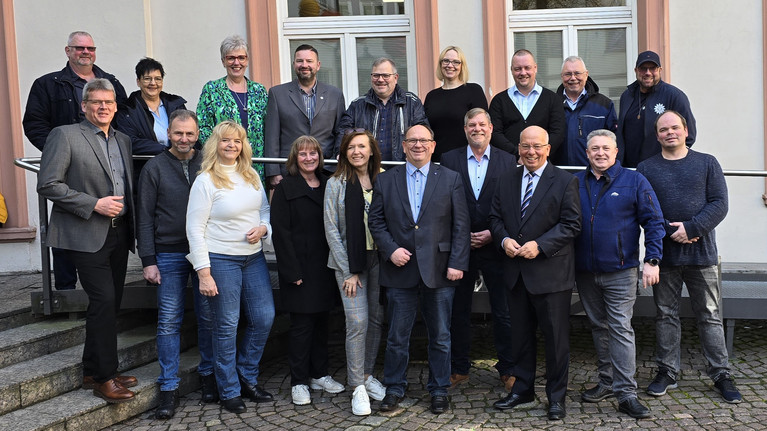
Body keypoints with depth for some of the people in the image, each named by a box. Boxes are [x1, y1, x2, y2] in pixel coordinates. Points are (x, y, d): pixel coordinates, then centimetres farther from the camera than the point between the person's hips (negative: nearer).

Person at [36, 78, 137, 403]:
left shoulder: (123, 141, 16)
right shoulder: (65, 135, -4)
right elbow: (48, 185, -11)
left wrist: (131, 222, 8)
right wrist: (94, 204, -16)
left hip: (119, 234, 7)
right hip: (87, 235, -7)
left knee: (110, 304, 10)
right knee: (104, 300, -11)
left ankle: (93, 372, 23)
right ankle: (104, 377, 1)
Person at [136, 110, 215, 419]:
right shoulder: (154, 168, 2)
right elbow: (145, 217, 1)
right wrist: (148, 261, -5)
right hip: (169, 255, -1)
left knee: (208, 317, 7)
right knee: (169, 321, 1)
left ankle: (208, 375, 23)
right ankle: (169, 388, 11)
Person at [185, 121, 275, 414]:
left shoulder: (251, 176, 8)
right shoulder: (206, 181, -9)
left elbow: (265, 210, 18)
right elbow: (195, 230, -11)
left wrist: (263, 228, -6)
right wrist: (203, 273, -16)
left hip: (254, 257, 6)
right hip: (220, 260, -6)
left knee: (264, 318, 7)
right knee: (226, 326, 3)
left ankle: (247, 378, 28)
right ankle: (230, 392, 19)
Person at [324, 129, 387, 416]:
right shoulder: (336, 184, -2)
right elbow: (332, 230, -4)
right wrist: (349, 271, -8)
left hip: (379, 259, 3)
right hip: (349, 262, -3)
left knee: (377, 319, 7)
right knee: (357, 322, -7)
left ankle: (367, 375, 24)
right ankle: (358, 387, 5)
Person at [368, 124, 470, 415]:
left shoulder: (451, 179, 4)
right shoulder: (386, 180, 7)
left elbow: (461, 225, 0)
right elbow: (376, 220, 6)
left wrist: (457, 263, -8)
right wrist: (391, 249, -9)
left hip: (439, 271, 0)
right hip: (400, 270, 1)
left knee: (440, 336, 10)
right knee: (397, 336, 8)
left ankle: (439, 390, 25)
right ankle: (394, 389, 24)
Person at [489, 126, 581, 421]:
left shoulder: (565, 181, -4)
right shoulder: (508, 180, 11)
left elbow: (571, 224, -9)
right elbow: (495, 217, 12)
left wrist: (540, 245, -18)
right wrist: (503, 239, -8)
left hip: (550, 272, -4)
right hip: (515, 271, 5)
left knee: (555, 336, 4)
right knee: (520, 333, 14)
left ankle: (556, 396, 18)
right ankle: (522, 388, 29)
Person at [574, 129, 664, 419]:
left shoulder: (634, 181, 0)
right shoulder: (575, 183, 6)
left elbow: (654, 222, -1)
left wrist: (652, 260, -9)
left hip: (620, 270, -3)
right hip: (585, 271, 4)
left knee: (620, 328, -6)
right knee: (598, 327, 13)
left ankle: (626, 393, -2)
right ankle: (607, 382, 25)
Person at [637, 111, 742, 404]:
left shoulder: (707, 163, 7)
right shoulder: (646, 169, 6)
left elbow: (719, 203, -2)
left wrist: (691, 228, -14)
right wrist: (670, 231, -14)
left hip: (701, 251, 0)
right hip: (663, 254, 0)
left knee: (710, 315, 5)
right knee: (666, 314, 8)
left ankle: (721, 374, 15)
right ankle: (667, 372, 19)